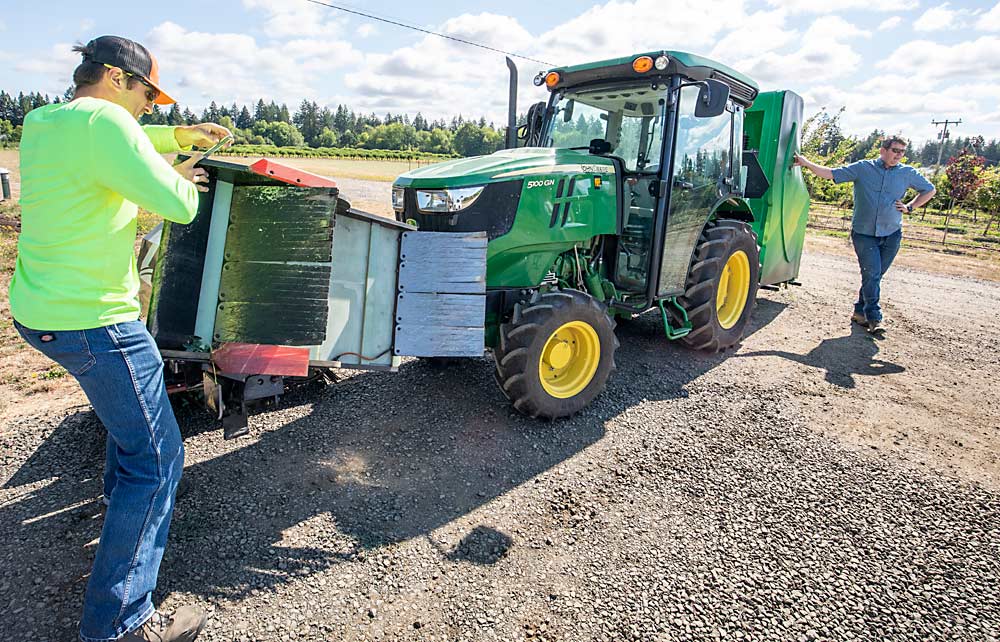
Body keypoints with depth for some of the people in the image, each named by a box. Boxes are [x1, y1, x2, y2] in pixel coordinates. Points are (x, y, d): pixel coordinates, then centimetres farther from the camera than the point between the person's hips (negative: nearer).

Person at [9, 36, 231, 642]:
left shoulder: (43, 124, 12)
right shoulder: (102, 120, -18)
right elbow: (176, 205, -23)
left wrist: (179, 136, 20)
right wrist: (180, 180, -1)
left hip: (40, 309, 11)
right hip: (92, 320, -10)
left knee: (131, 402, 33)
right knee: (158, 458, -3)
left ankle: (125, 500, 53)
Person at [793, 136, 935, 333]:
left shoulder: (908, 173, 6)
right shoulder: (863, 168, -1)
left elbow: (929, 190, 21)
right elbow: (831, 174, -7)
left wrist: (910, 207, 7)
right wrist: (807, 163, -20)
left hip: (891, 235, 3)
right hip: (864, 233, -3)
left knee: (874, 276, 7)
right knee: (871, 274, -10)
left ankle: (860, 312, 20)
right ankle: (874, 317, -2)